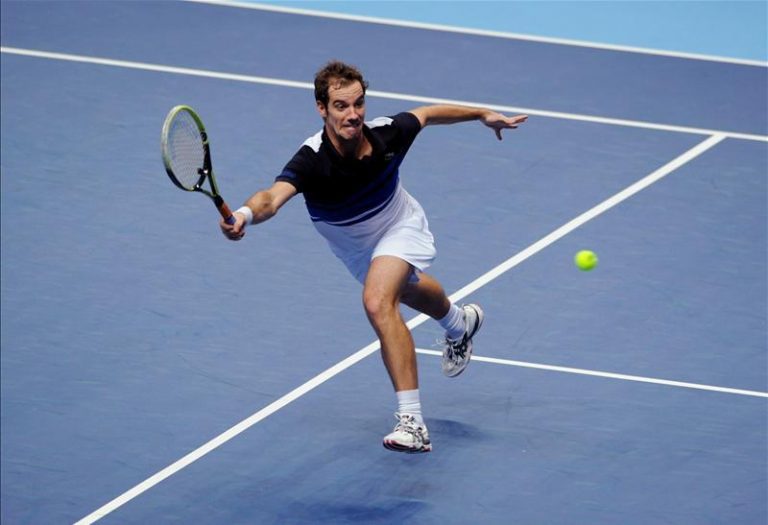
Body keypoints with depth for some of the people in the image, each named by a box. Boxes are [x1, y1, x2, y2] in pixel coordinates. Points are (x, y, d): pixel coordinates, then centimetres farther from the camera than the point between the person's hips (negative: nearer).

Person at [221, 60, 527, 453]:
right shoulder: (312, 160, -40)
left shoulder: (387, 134, -34)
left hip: (400, 228, -2)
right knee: (409, 290, 31)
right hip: (354, 247, 2)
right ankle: (460, 323, 68)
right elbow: (273, 197, -59)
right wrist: (245, 215, -82)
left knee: (378, 303, -29)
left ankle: (411, 421, -27)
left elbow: (426, 114, -10)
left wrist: (483, 114, 2)